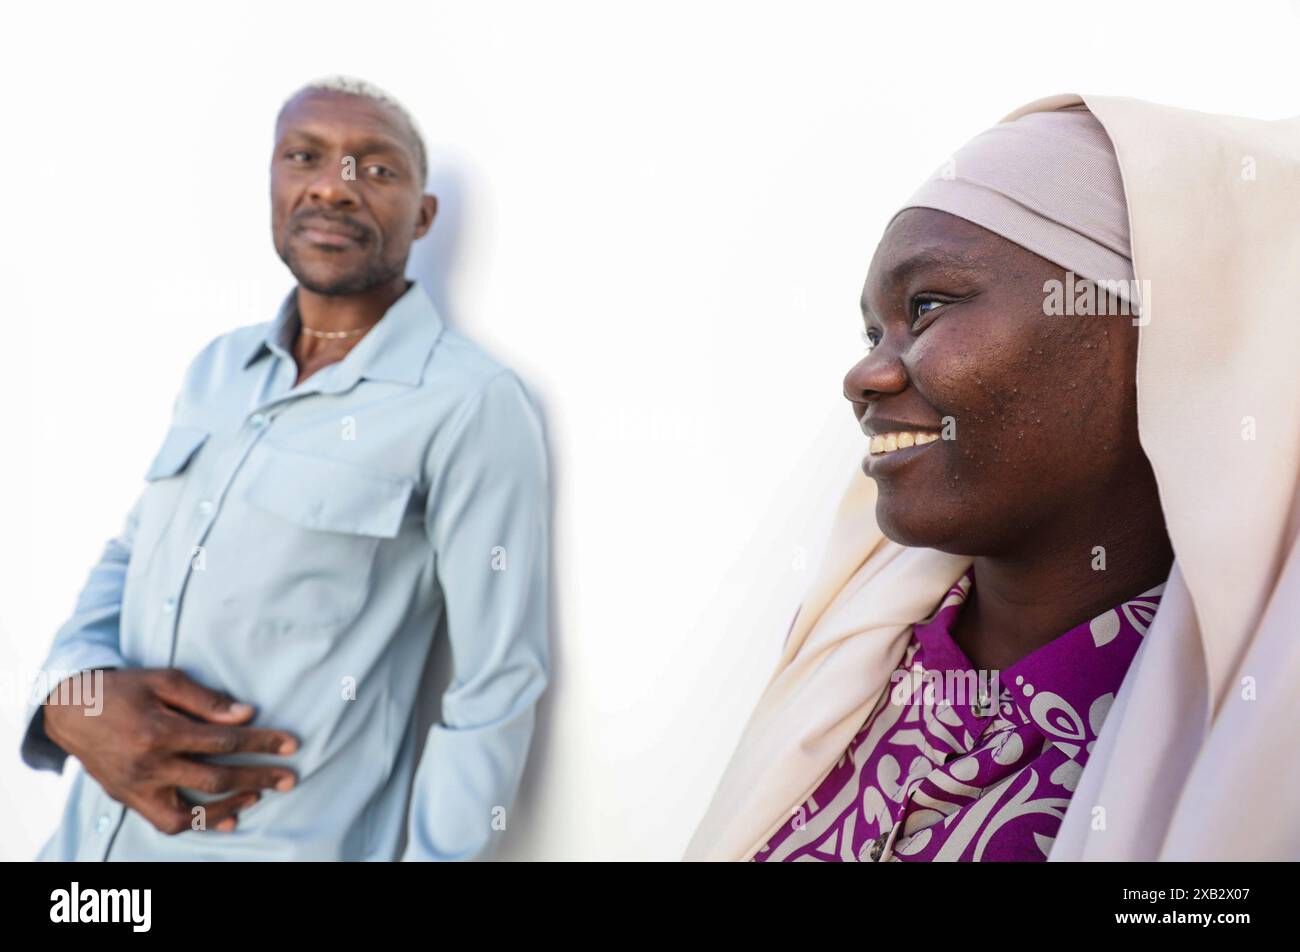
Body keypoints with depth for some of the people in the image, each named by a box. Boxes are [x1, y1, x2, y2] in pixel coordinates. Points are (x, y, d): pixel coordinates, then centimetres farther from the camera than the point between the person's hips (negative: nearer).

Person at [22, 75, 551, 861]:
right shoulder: (218, 367, 4)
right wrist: (76, 694, -9)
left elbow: (494, 694, -15)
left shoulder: (472, 405, -17)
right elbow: (129, 558, 10)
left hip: (292, 844, -6)